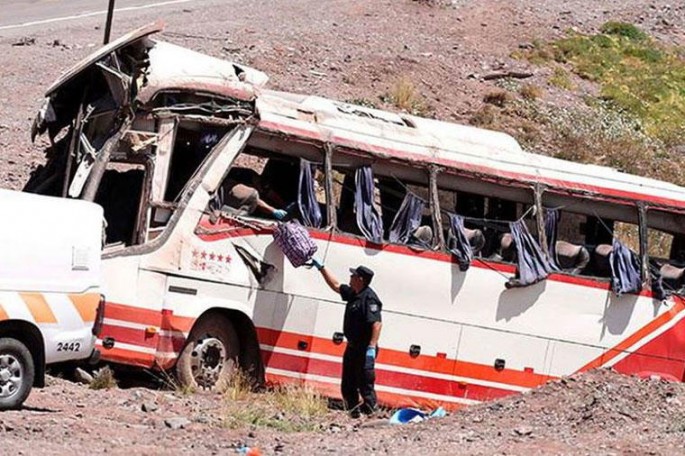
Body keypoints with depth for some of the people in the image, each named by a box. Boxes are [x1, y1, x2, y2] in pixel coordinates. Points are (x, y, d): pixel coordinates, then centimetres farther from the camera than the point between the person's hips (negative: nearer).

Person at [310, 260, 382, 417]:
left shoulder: (369, 298, -20)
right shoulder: (353, 293, 10)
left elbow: (377, 324, -28)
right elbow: (335, 285, 28)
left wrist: (372, 348, -34)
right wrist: (321, 267, 30)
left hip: (364, 350, -10)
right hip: (352, 347, 10)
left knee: (365, 386, -12)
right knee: (347, 386, 15)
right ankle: (353, 415, 23)